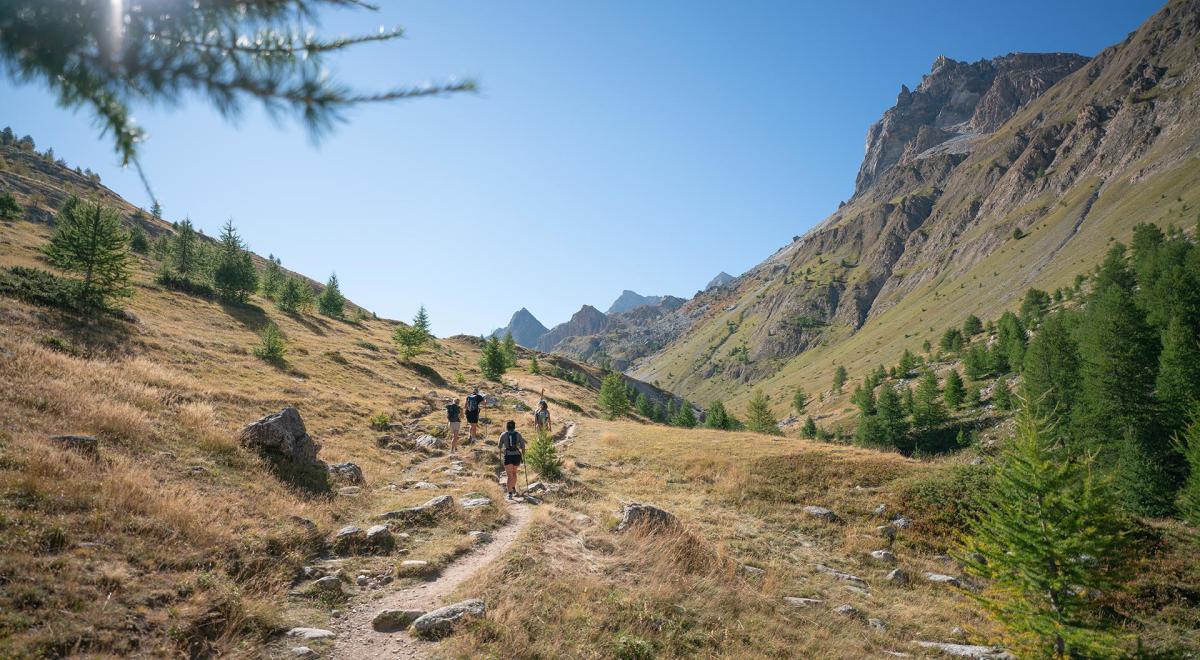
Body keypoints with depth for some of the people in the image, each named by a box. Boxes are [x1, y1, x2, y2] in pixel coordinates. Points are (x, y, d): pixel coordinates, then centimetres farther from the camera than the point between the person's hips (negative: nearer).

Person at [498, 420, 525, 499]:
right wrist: (523, 456, 12)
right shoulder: (518, 434, 5)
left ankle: (509, 493, -14)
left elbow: (500, 447, 4)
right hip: (517, 456, 2)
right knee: (514, 472, 28)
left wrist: (502, 451, 26)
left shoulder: (503, 435, 2)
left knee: (509, 476, -1)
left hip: (508, 456, -2)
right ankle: (513, 488, 37)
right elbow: (523, 446, 0)